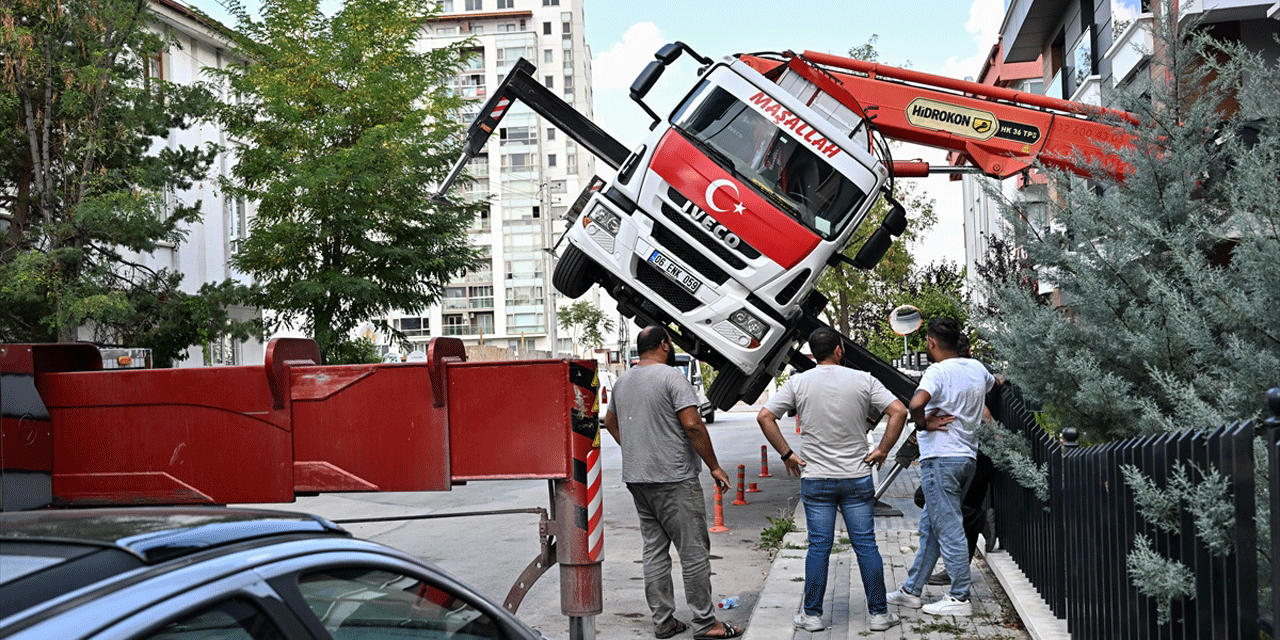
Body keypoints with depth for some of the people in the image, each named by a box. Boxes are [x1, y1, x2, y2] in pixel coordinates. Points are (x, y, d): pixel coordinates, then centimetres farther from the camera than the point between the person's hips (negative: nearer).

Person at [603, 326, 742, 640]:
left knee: (654, 549, 11)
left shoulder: (622, 381, 13)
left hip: (636, 478, 8)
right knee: (694, 551, -2)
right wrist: (714, 467, -11)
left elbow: (610, 422, 27)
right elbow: (692, 425, -18)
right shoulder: (671, 377, -12)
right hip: (673, 478, -8)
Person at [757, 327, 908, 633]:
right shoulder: (863, 380, -2)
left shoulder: (798, 383, -1)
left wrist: (787, 454, 0)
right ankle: (879, 613, 11)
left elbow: (764, 417, -5)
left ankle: (812, 614, 10)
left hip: (815, 479, 0)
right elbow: (899, 411, -9)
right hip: (858, 478, 0)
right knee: (866, 545, 6)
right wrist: (883, 450, -2)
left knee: (818, 547, 5)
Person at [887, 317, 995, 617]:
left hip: (940, 458, -8)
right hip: (968, 457, 8)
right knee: (930, 526, 15)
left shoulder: (938, 371, -15)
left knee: (948, 530, -3)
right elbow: (992, 383, 34)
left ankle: (960, 598, 1)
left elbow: (916, 403, -33)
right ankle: (911, 590, 22)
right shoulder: (977, 368, 9)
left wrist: (924, 423, -15)